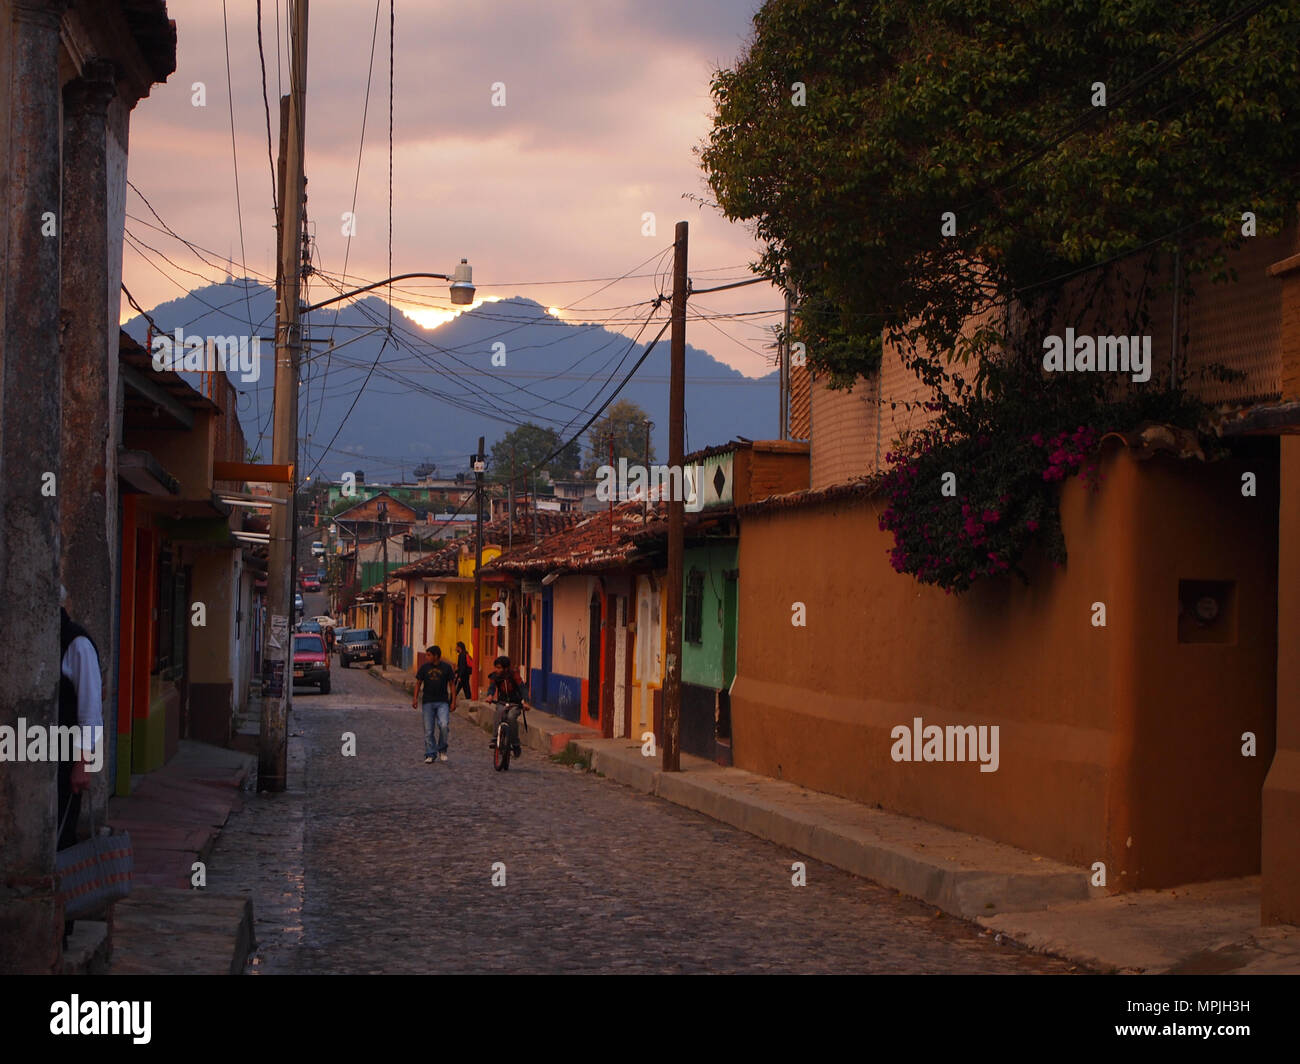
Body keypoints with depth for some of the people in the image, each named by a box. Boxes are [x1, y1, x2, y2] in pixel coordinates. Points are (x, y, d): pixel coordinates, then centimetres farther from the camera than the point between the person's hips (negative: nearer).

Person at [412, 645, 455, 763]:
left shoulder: (446, 667, 1)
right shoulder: (424, 667, 5)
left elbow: (451, 685, 5)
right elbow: (418, 683, 12)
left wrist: (453, 701, 0)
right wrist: (415, 698, 1)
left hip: (443, 702, -2)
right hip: (428, 702, 2)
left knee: (443, 725, -20)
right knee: (429, 730, 1)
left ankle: (442, 749, 1)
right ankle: (430, 754, 10)